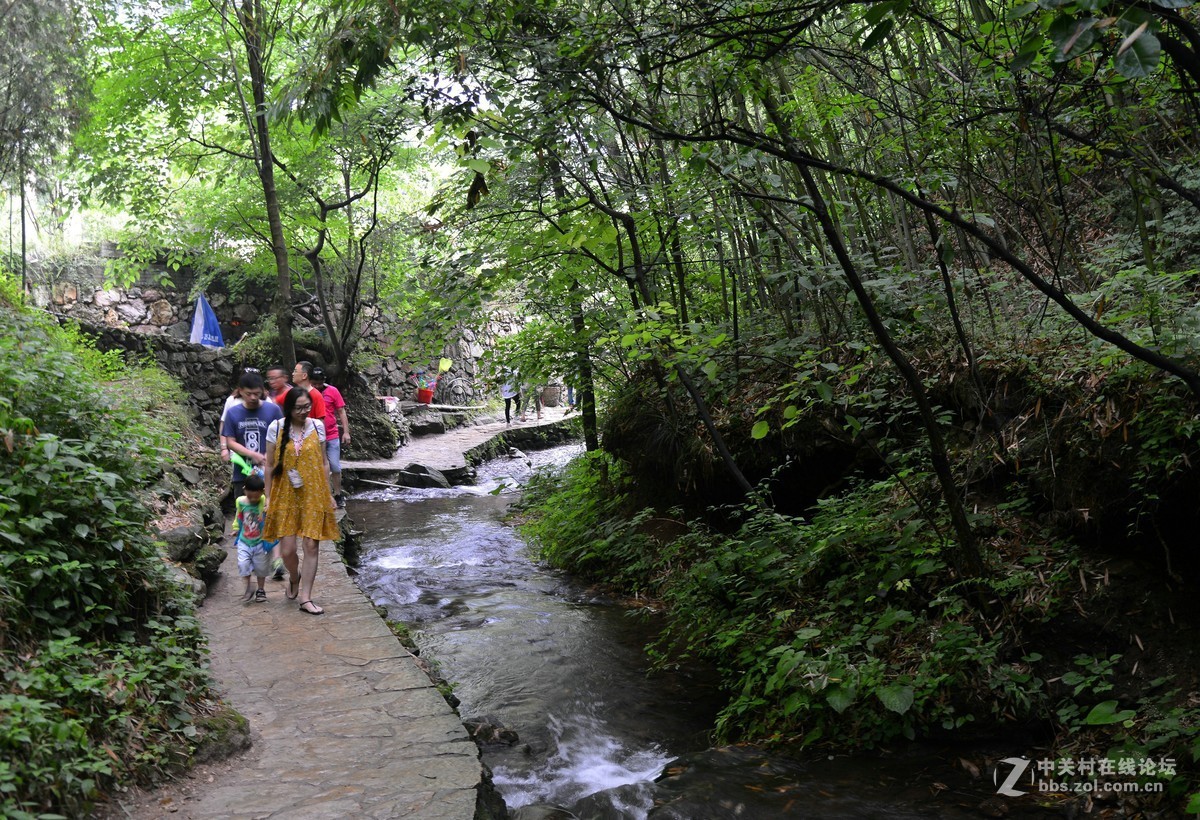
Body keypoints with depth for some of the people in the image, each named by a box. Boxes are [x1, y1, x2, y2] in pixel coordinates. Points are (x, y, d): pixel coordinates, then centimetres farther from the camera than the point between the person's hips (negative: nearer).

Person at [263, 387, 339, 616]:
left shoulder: (317, 426, 1)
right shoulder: (276, 428, -4)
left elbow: (323, 463, 8)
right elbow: (270, 466, 1)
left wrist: (328, 494, 8)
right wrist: (268, 498, 1)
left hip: (313, 495, 1)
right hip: (286, 496, -1)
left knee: (311, 546, -1)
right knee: (287, 549, -1)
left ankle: (306, 598, 8)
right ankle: (294, 578, 33)